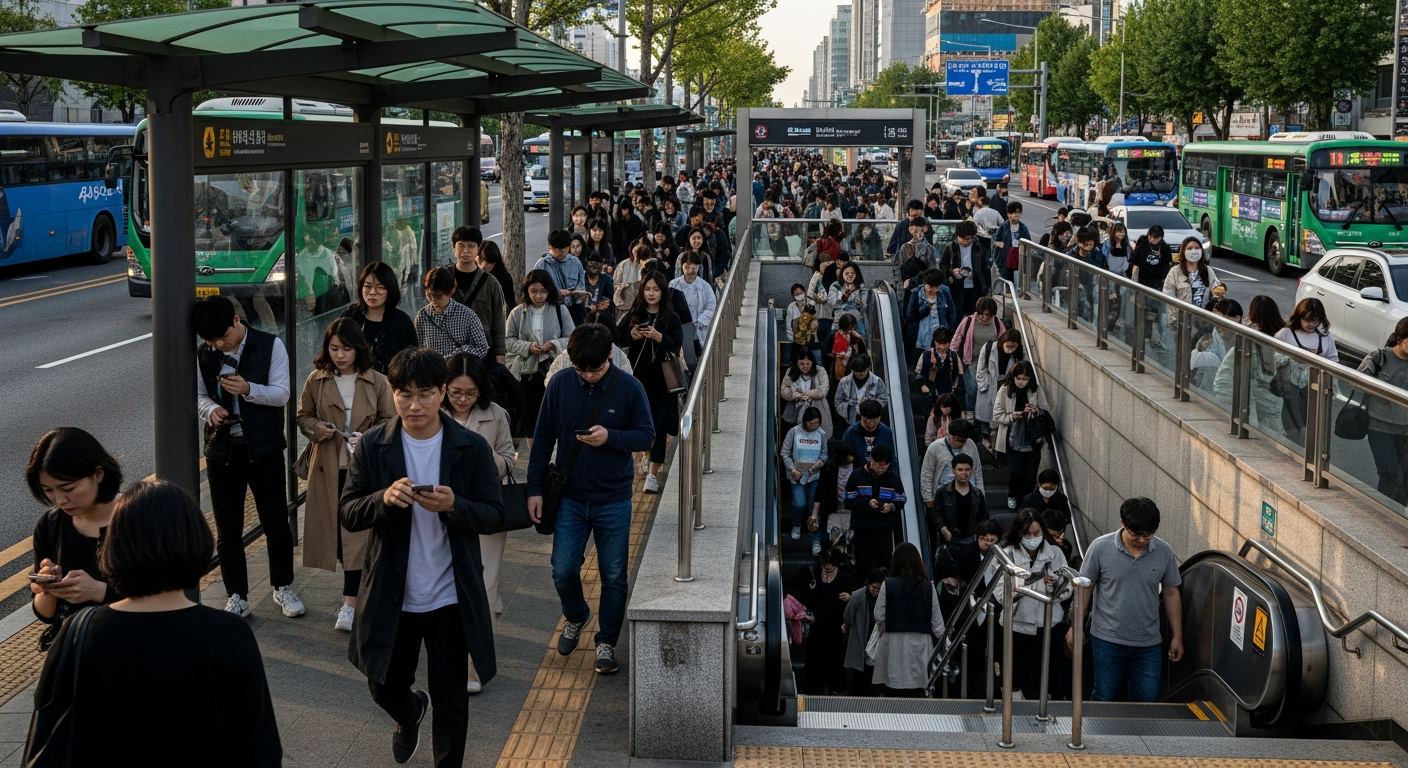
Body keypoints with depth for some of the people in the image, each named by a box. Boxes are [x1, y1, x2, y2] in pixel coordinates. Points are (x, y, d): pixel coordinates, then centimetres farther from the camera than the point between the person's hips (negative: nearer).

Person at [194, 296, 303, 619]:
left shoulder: (271, 346, -8)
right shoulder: (204, 353, 1)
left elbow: (282, 394, -10)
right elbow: (200, 395, 9)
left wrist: (248, 389, -28)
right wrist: (210, 410, -13)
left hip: (263, 447, -2)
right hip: (222, 448, 3)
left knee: (276, 523, 7)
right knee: (227, 530, 8)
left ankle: (283, 588, 25)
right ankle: (237, 597, 20)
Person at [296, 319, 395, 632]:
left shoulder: (377, 383, -2)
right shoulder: (316, 381, 3)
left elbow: (390, 421, 4)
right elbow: (303, 416, 12)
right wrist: (316, 428, -10)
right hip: (328, 468, 2)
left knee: (356, 531, -7)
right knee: (334, 528, 8)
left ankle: (350, 602, -7)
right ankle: (357, 583, 29)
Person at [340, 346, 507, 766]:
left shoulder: (472, 447, -8)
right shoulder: (373, 446, -5)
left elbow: (495, 515, -7)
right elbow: (347, 513, -6)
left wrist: (454, 506, -26)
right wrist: (384, 499, -27)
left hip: (451, 600, -2)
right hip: (390, 596, 2)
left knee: (450, 701, 7)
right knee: (385, 687, 19)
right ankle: (409, 714, 54)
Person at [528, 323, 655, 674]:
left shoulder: (629, 388, -10)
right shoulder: (560, 385, -5)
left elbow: (647, 435, -5)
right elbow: (543, 439, 1)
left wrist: (610, 437, -25)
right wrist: (535, 488, 0)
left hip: (614, 500, -1)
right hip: (571, 497, 1)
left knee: (614, 576, 6)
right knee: (563, 571, 3)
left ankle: (606, 642, 23)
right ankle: (575, 616, 34)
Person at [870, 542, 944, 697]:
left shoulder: (888, 585, -5)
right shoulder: (928, 587, -1)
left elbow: (878, 616, -1)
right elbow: (937, 621, 1)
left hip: (894, 645, -1)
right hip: (920, 644, 1)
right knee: (917, 695, 7)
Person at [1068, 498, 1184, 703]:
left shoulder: (1164, 552, -5)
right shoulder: (1100, 548, -11)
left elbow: (1171, 593, 6)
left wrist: (1177, 637, 8)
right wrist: (1075, 627, -1)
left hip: (1148, 643, 2)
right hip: (1108, 640, -2)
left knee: (1147, 700, 5)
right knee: (1105, 698, 7)